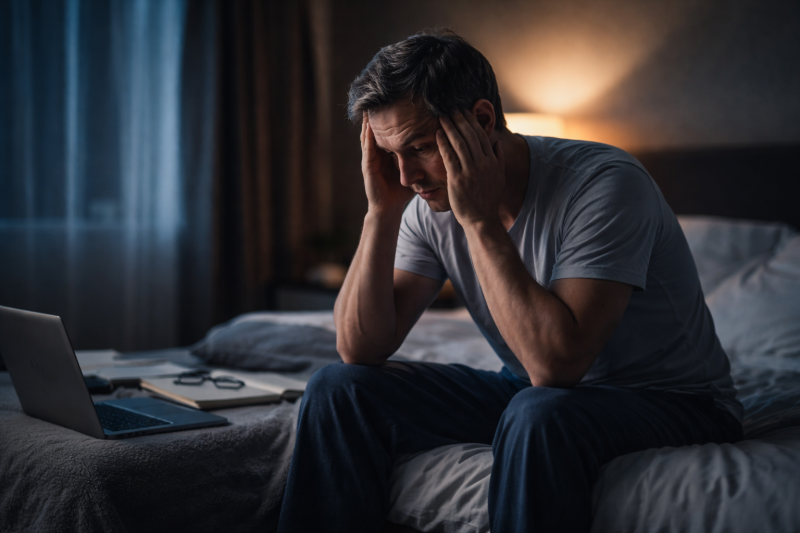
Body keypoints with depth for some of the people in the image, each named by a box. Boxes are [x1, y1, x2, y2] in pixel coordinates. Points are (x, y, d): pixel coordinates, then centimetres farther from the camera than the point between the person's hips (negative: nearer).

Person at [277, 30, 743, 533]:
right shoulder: (431, 203, -6)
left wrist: (480, 219, -31)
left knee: (540, 413, -39)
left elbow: (554, 363, -34)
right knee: (339, 388, -7)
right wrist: (383, 210, -18)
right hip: (531, 392, 6)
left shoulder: (606, 184, -25)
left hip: (671, 402, -5)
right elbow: (361, 349, -9)